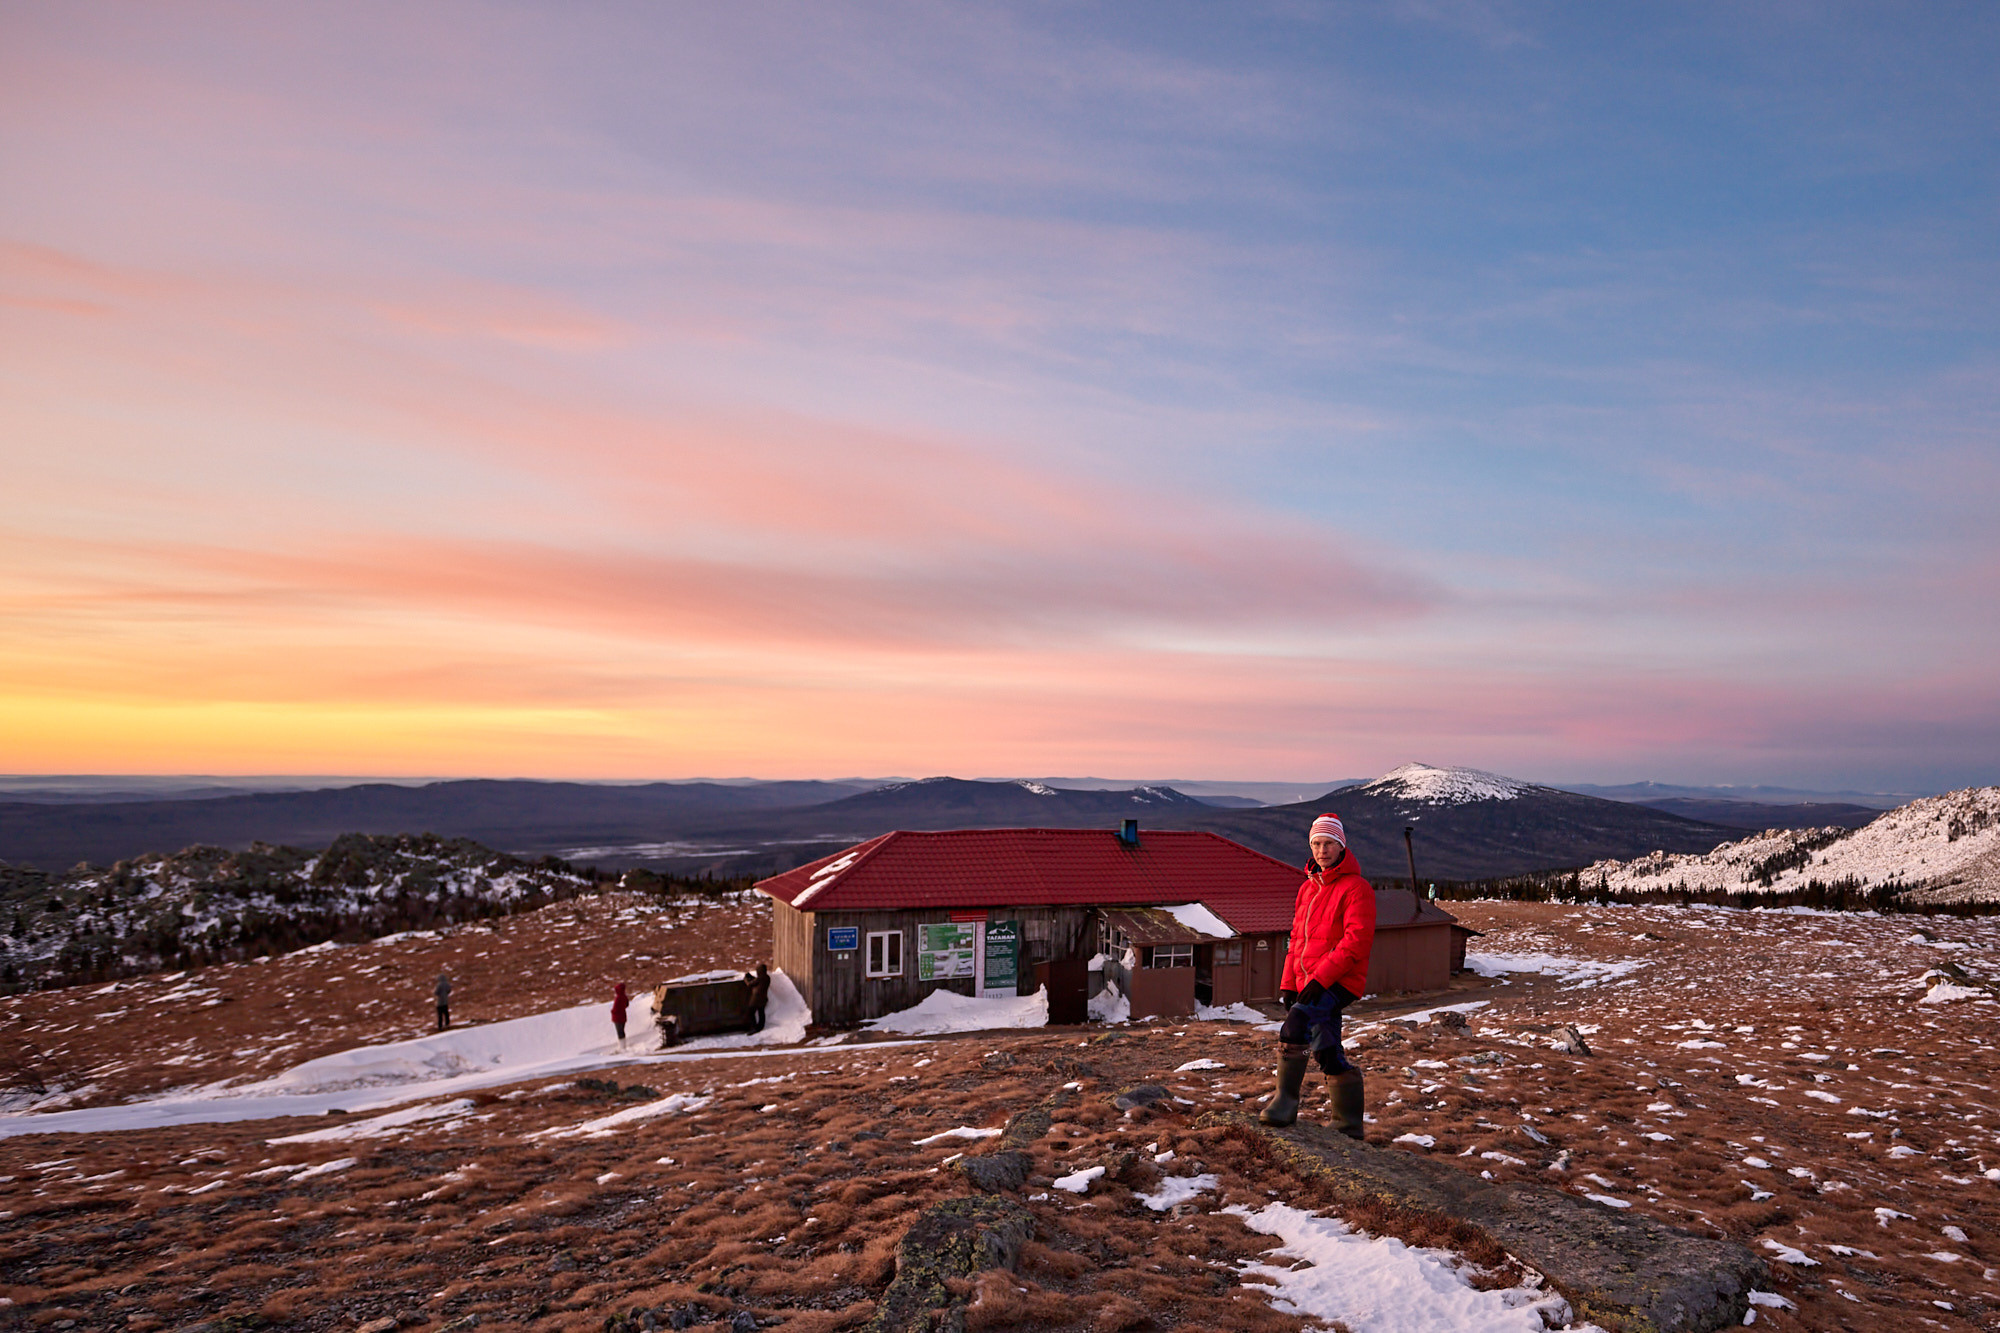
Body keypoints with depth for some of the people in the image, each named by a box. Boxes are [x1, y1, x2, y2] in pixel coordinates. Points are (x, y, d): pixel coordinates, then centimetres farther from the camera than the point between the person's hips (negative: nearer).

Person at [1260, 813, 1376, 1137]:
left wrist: (1321, 977, -23)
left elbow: (1357, 940, -17)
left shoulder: (1356, 888, -8)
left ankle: (1286, 1100, -17)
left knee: (1294, 1025, -27)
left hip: (1340, 983, -8)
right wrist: (1288, 983, 10)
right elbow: (1297, 939, 20)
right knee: (1329, 1055, 10)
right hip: (1310, 985, 8)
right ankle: (1348, 1129, 21)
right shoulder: (1307, 888, 16)